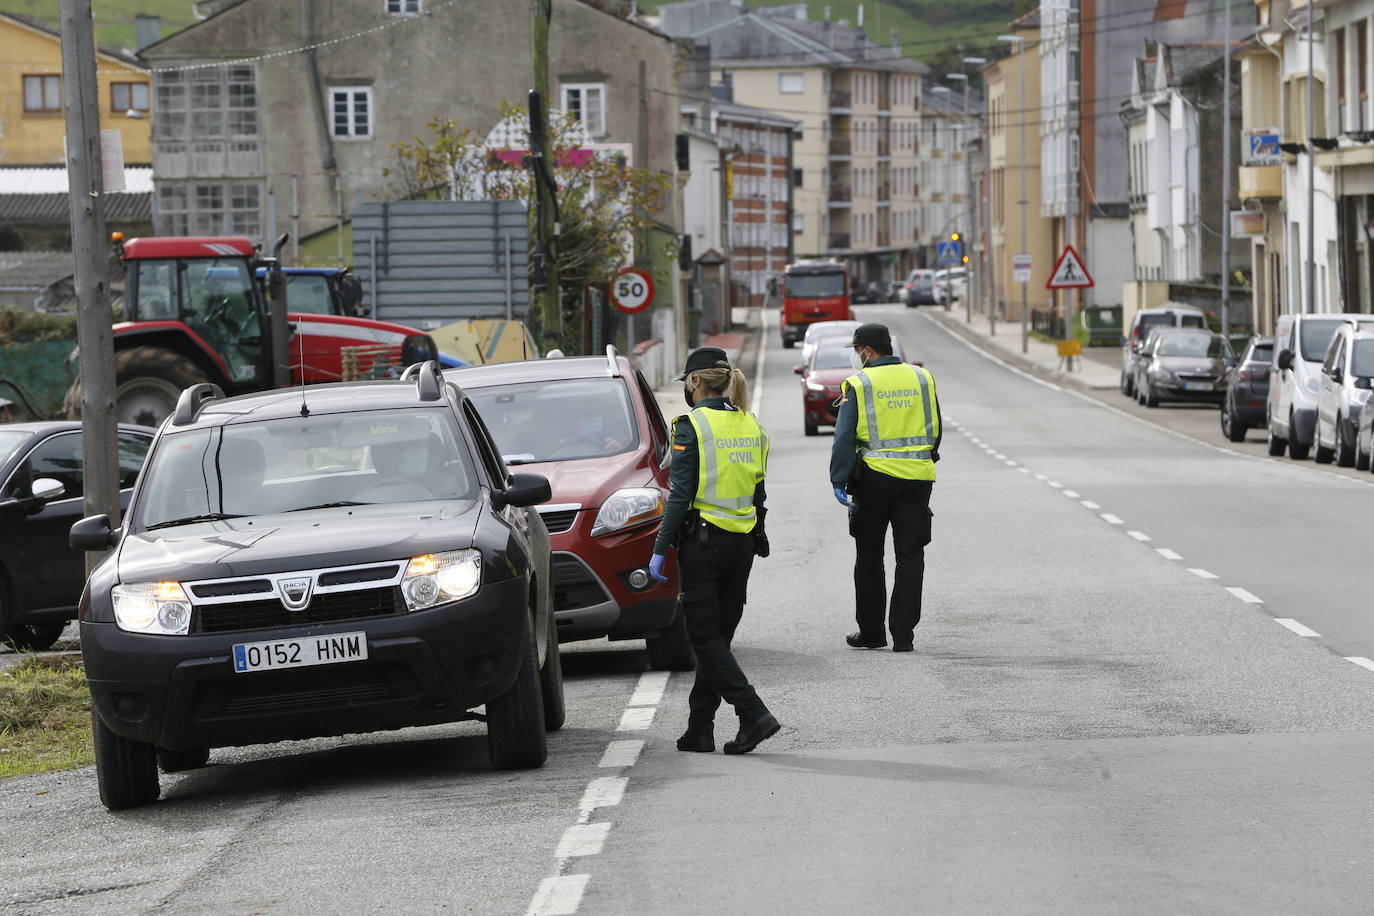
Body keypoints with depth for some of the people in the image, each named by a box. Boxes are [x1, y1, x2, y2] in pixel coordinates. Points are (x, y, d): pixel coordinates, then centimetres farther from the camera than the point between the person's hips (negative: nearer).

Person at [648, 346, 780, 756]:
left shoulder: (692, 425, -11)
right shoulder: (751, 426, 9)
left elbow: (681, 494, -14)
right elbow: (757, 492, 11)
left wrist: (660, 550, -10)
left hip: (702, 541, -7)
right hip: (742, 543, 7)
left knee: (707, 639, -2)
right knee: (717, 636, 13)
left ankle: (754, 714, -16)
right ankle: (700, 729, 15)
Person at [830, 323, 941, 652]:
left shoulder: (859, 384, -6)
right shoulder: (922, 378, 6)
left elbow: (844, 437, -11)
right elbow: (935, 431, 12)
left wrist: (838, 480, -10)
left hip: (874, 478, -3)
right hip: (918, 477, 3)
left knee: (869, 557, 9)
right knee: (910, 557, 6)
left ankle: (871, 631, 13)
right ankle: (903, 634, 3)